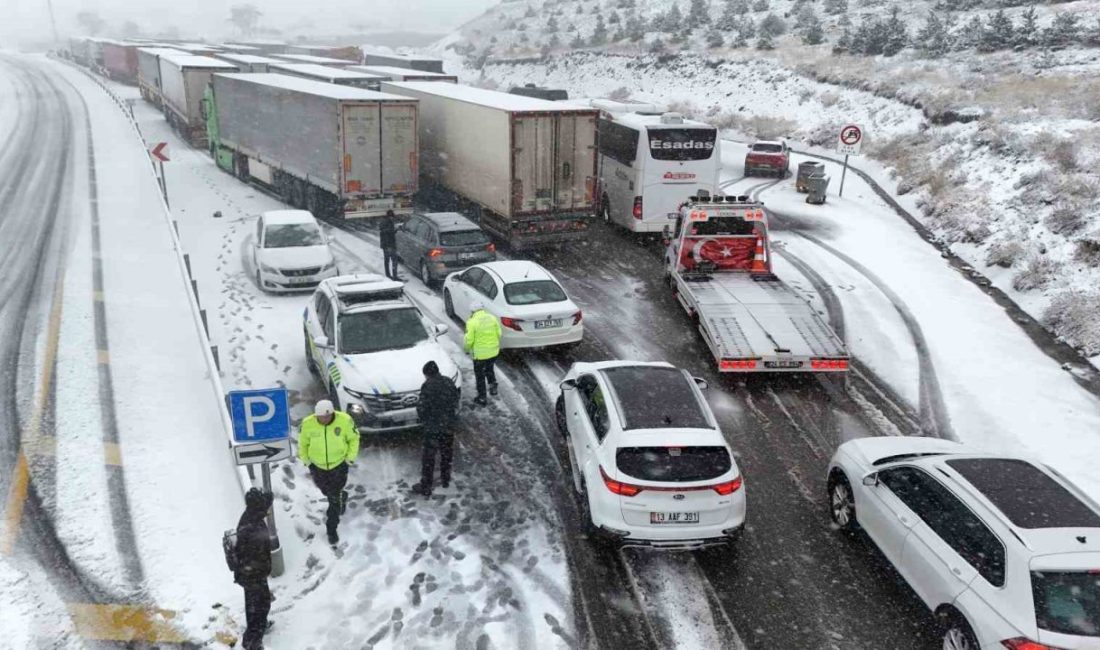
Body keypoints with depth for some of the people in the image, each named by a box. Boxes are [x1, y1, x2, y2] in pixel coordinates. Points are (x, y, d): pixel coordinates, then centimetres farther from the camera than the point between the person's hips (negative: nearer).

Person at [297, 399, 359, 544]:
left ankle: (332, 529, 22)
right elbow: (303, 442, -3)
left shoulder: (344, 420, -25)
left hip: (339, 465, -2)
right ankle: (342, 498, 60)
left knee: (334, 499, 2)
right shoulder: (308, 424, -23)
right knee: (326, 491, 25)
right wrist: (306, 460, -1)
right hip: (317, 466, 2)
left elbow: (354, 438, -6)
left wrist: (350, 458, -7)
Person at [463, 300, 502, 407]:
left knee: (480, 375, 12)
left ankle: (482, 399, 20)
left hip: (480, 354, -4)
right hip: (493, 351, 4)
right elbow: (499, 334, 2)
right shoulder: (492, 318, -2)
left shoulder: (472, 322, -17)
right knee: (489, 369, 32)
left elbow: (469, 339, -15)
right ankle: (493, 384, 20)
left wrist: (467, 349, 5)